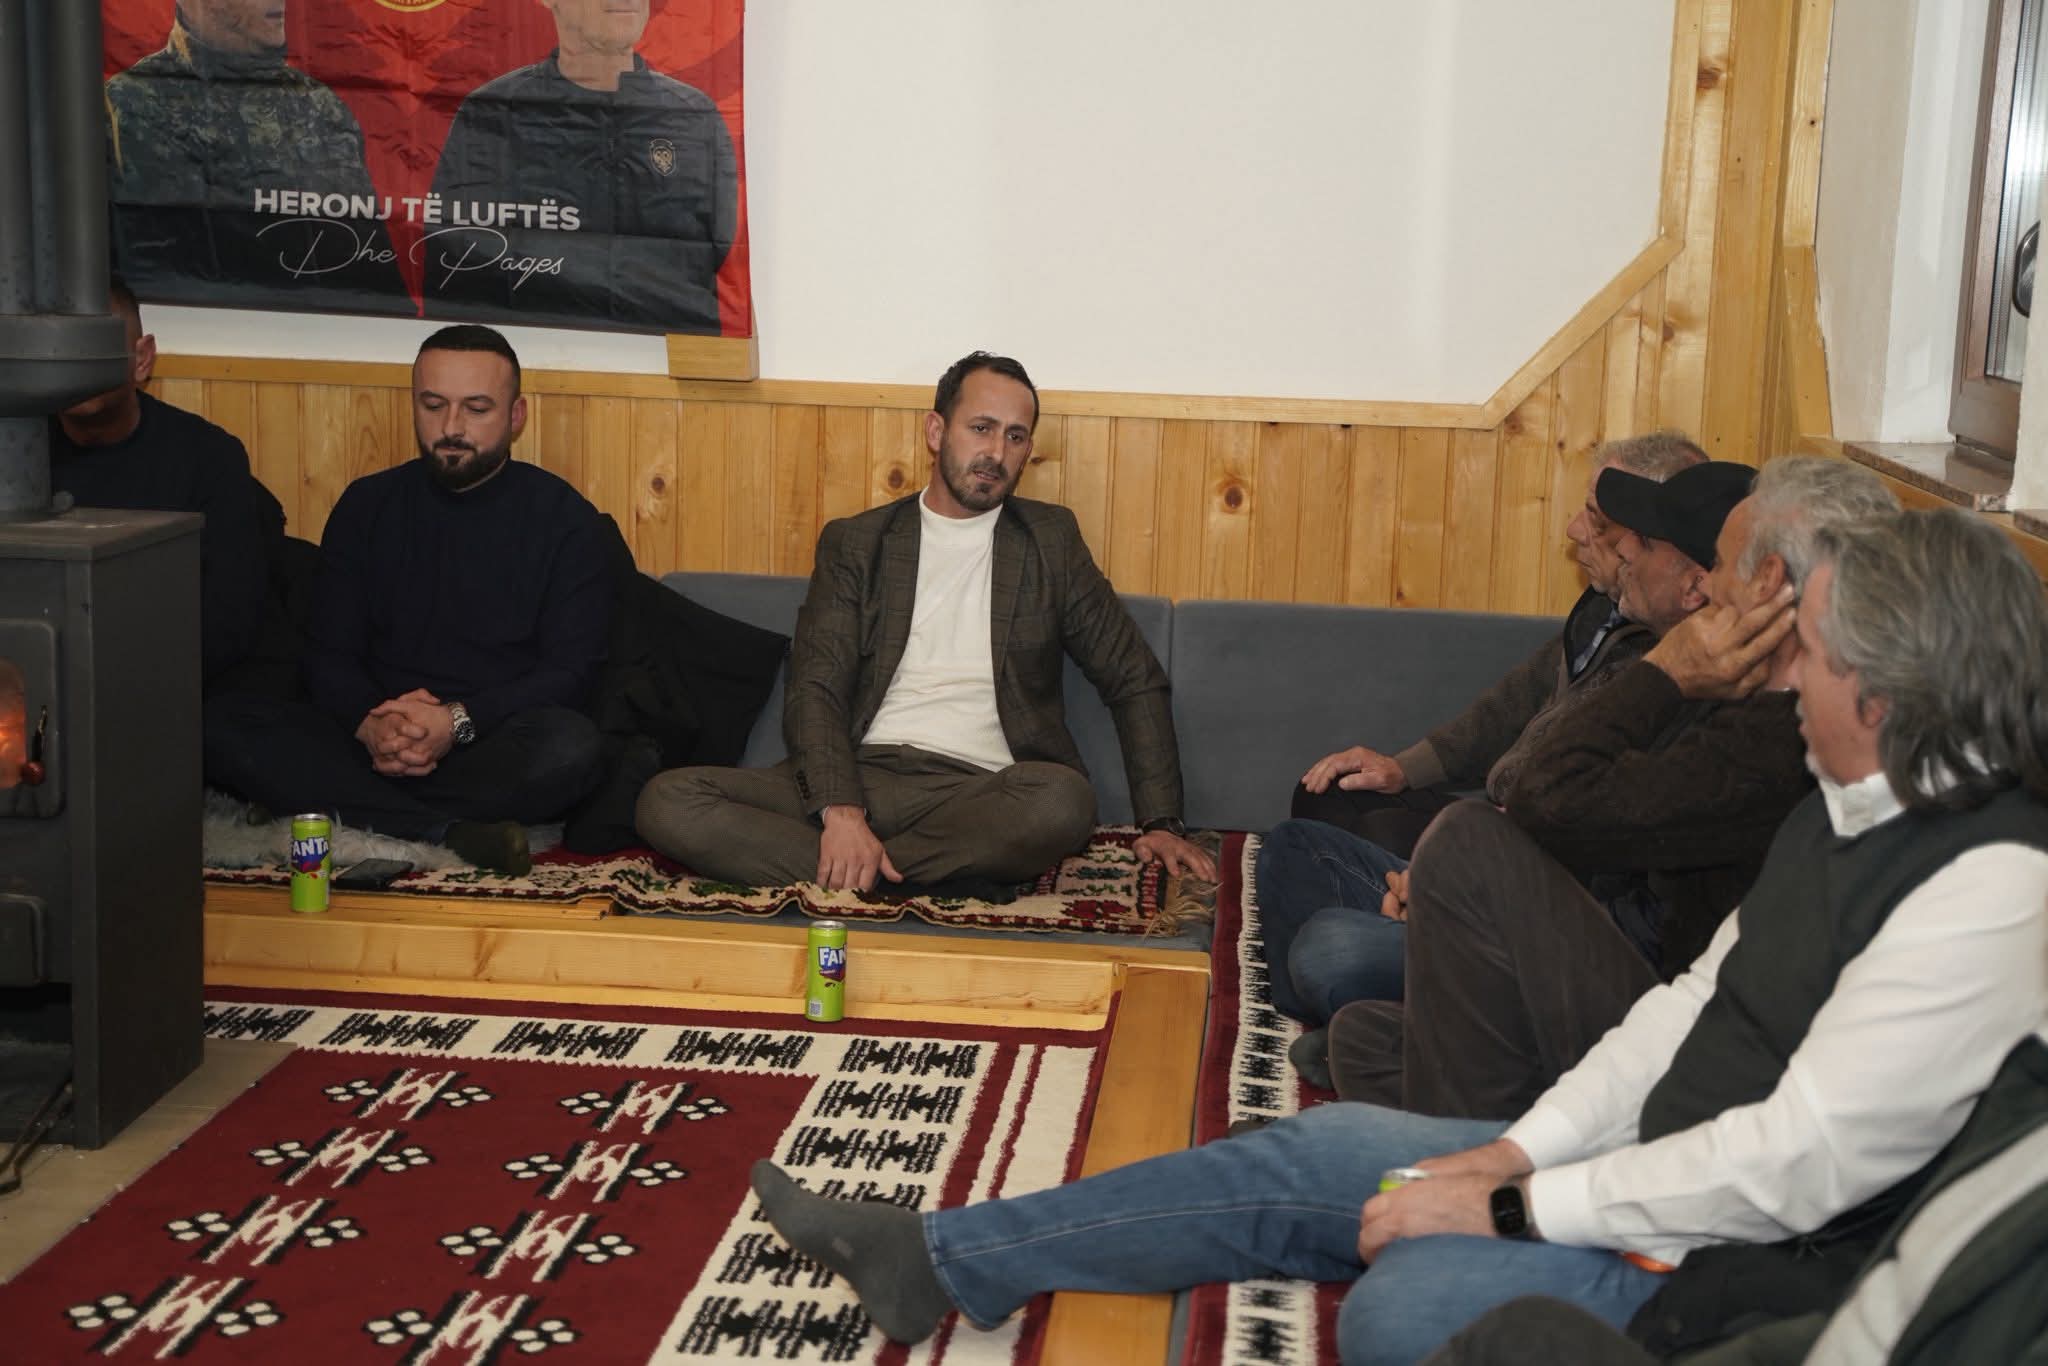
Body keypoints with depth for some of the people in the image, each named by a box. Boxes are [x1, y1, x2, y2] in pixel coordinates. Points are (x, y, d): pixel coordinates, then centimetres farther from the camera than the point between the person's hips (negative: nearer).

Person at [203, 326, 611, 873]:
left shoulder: (564, 518, 2)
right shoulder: (367, 506, 12)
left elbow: (570, 669, -4)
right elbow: (328, 655, 8)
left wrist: (458, 723, -20)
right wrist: (369, 723, -15)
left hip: (494, 751, -3)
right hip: (371, 744, 3)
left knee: (570, 746, -36)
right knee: (226, 728, -22)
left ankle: (366, 814, -24)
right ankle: (451, 832, -32)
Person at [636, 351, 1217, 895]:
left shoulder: (1050, 539, 15)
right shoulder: (854, 543, 13)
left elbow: (1136, 680, 16)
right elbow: (815, 689, 1)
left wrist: (1161, 823, 2)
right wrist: (841, 812, -18)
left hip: (980, 794, -1)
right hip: (860, 779, 1)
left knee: (1063, 800, -37)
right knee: (667, 801, -23)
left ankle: (844, 873, -22)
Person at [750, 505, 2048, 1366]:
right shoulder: (1854, 810, 6)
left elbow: (1793, 1166, -26)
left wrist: (1510, 1207, -19)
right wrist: (1520, 1147, 1)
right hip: (1658, 1162, 9)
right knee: (1308, 1156, 6)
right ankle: (938, 1257, 15)